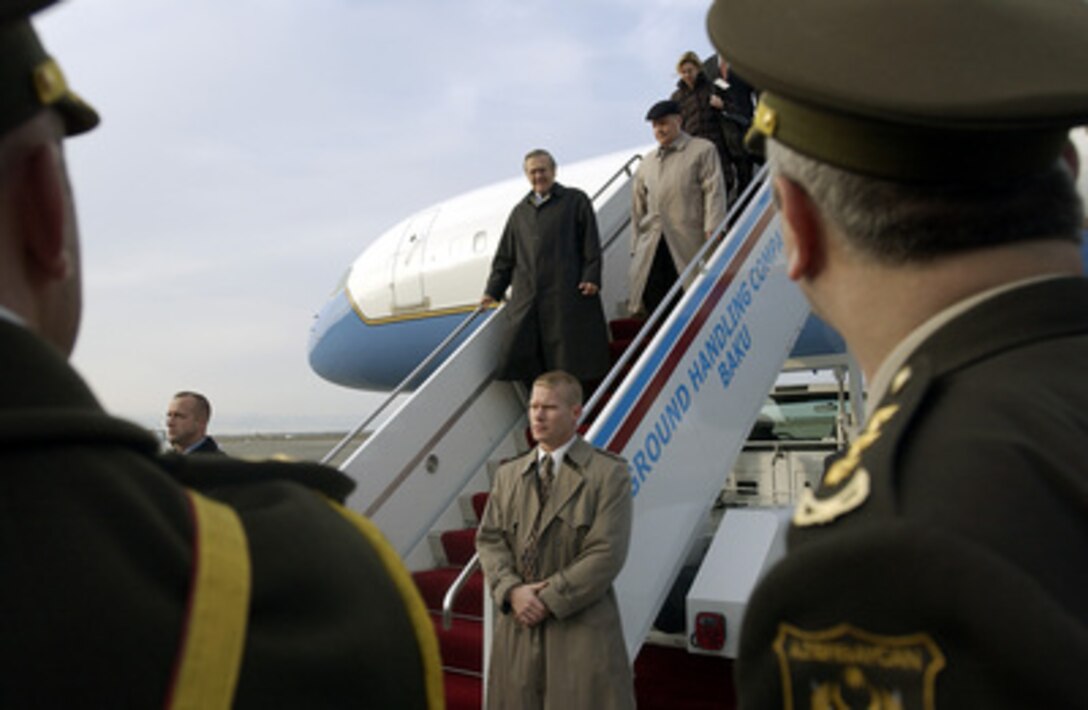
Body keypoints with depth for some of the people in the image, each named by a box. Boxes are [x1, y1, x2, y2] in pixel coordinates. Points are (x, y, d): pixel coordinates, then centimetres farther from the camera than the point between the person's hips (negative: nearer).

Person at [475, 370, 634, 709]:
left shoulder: (609, 473, -4)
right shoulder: (508, 474, 12)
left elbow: (606, 553, -11)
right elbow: (490, 540, 6)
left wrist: (549, 599, -13)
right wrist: (512, 590, -11)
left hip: (581, 627, -3)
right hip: (517, 628, 4)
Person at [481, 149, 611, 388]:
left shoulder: (575, 201, 10)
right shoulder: (520, 211, 22)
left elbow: (591, 245, 3)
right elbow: (505, 256, 23)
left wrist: (591, 278, -10)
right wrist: (493, 290, 17)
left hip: (567, 292, -4)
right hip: (527, 296, 4)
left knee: (570, 357, -3)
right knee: (517, 354, -5)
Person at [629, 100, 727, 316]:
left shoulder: (703, 150, 11)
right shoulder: (646, 163, 24)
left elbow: (714, 192, -1)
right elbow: (638, 208, 23)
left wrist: (712, 232, -14)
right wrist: (635, 248, 14)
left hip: (689, 244, -4)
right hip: (651, 249, 4)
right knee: (654, 302, -7)